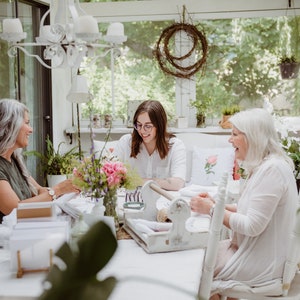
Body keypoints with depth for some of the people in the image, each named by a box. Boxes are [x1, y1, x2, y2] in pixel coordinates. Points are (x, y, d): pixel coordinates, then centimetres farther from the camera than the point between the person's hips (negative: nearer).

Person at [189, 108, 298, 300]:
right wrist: (216, 205, 1)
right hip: (249, 249, 9)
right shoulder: (262, 166, 8)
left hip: (259, 263, -9)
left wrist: (212, 210, -15)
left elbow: (252, 226, -25)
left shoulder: (272, 169, -23)